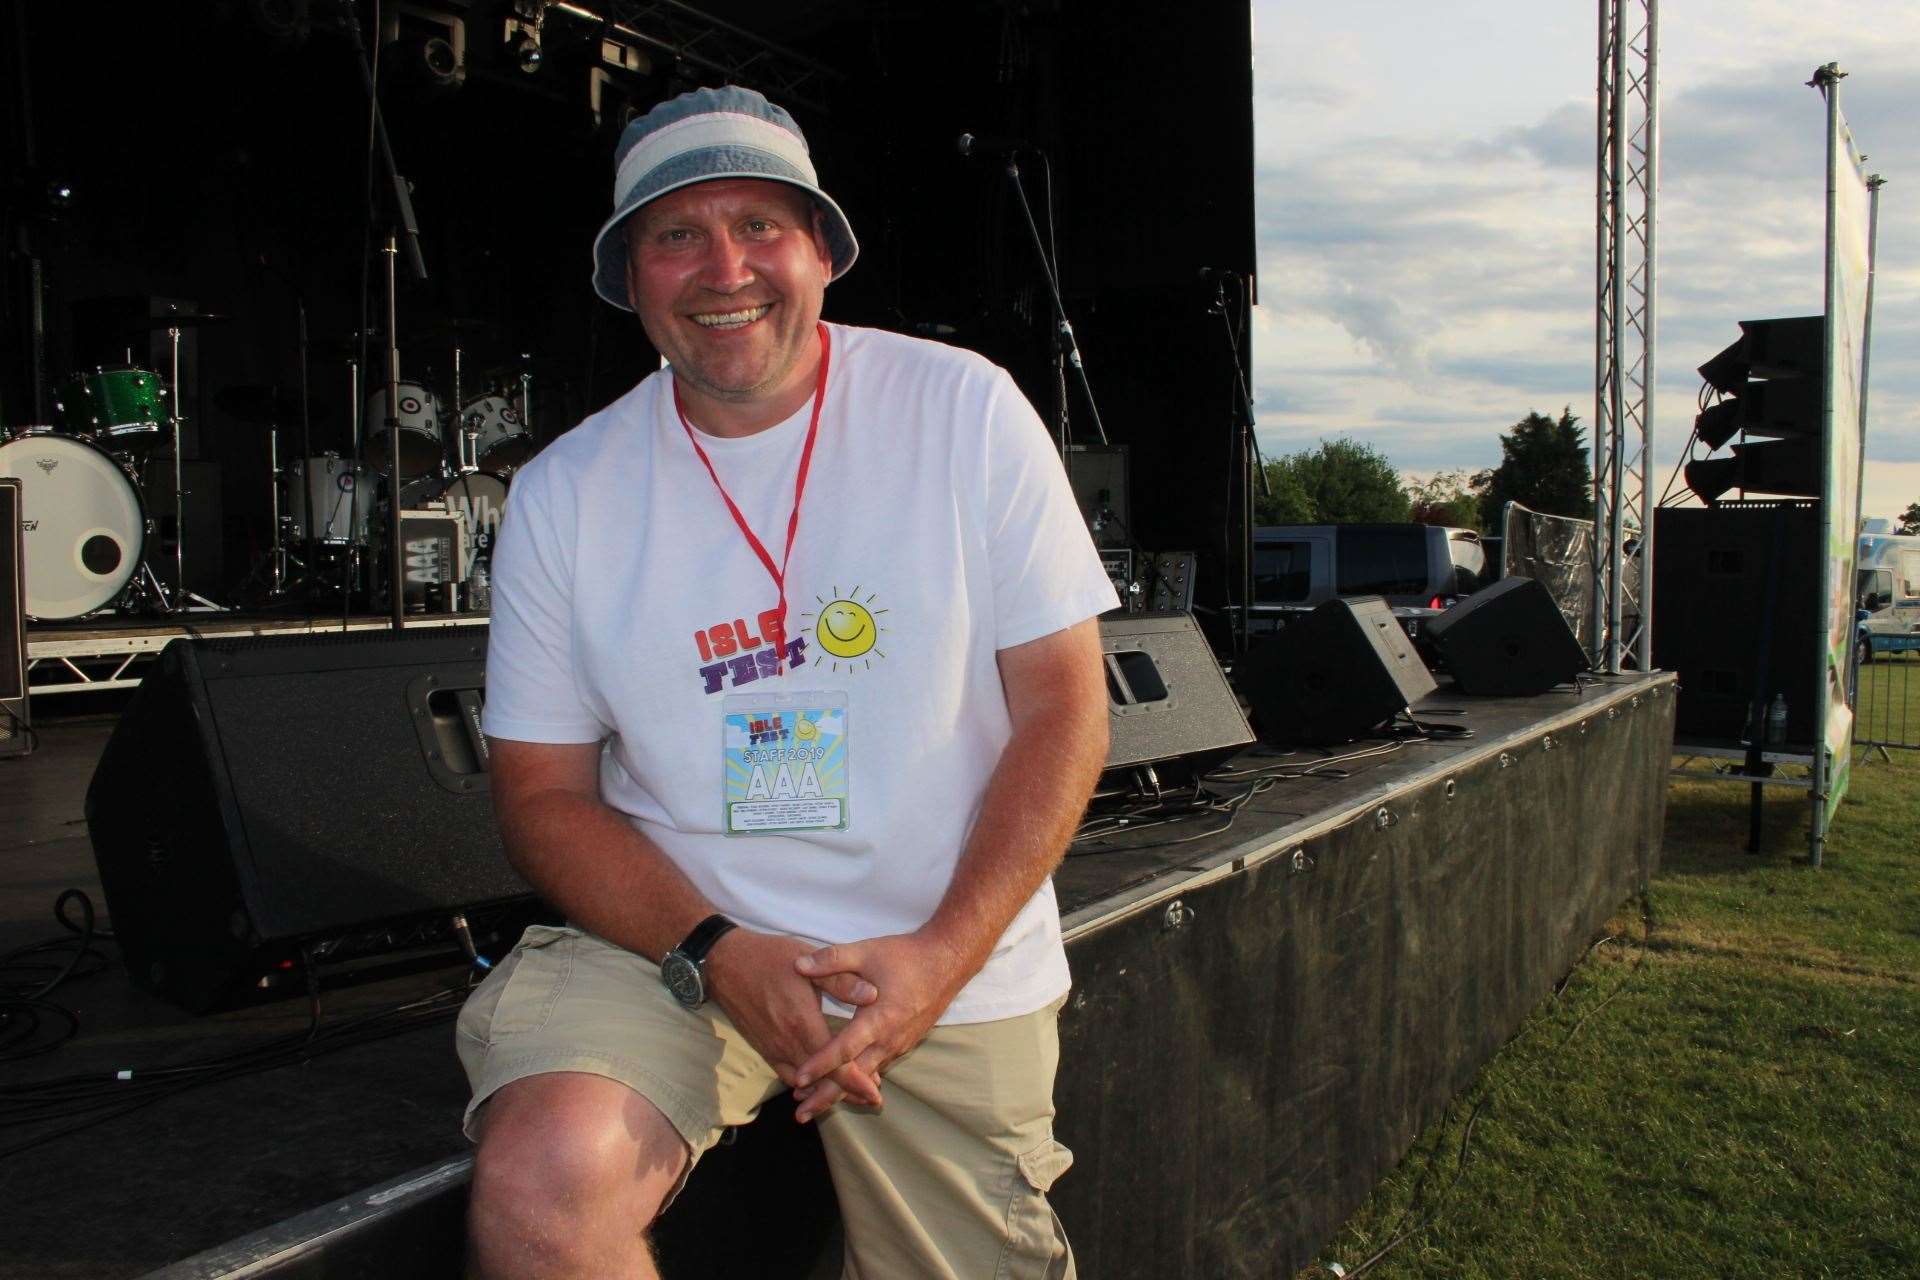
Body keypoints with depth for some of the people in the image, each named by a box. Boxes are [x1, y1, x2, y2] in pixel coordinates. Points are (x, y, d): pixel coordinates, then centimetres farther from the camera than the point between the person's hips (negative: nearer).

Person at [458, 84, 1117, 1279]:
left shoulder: (963, 409, -6)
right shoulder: (563, 495, -2)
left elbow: (1064, 711, -6)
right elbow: (546, 793, 1)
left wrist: (944, 954, -18)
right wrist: (717, 953, -16)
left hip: (953, 965, 1)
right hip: (672, 939, 0)